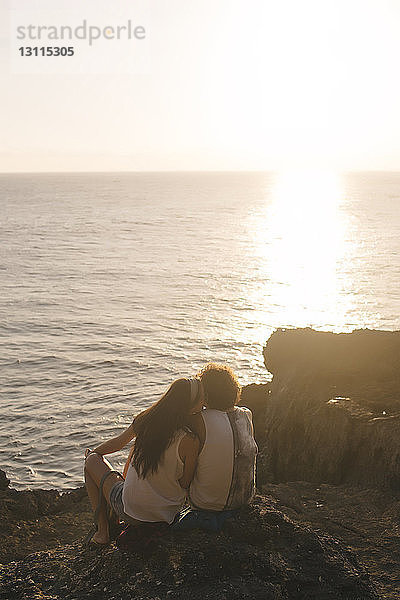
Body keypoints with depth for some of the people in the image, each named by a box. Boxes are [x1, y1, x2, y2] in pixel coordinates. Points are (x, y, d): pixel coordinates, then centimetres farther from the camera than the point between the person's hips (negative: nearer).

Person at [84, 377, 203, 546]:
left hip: (129, 511, -1)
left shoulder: (144, 421, -13)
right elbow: (185, 485, -13)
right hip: (166, 516, 1)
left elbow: (117, 443, 5)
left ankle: (102, 530, 23)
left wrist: (93, 453, 26)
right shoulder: (189, 442, -23)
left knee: (91, 461, 24)